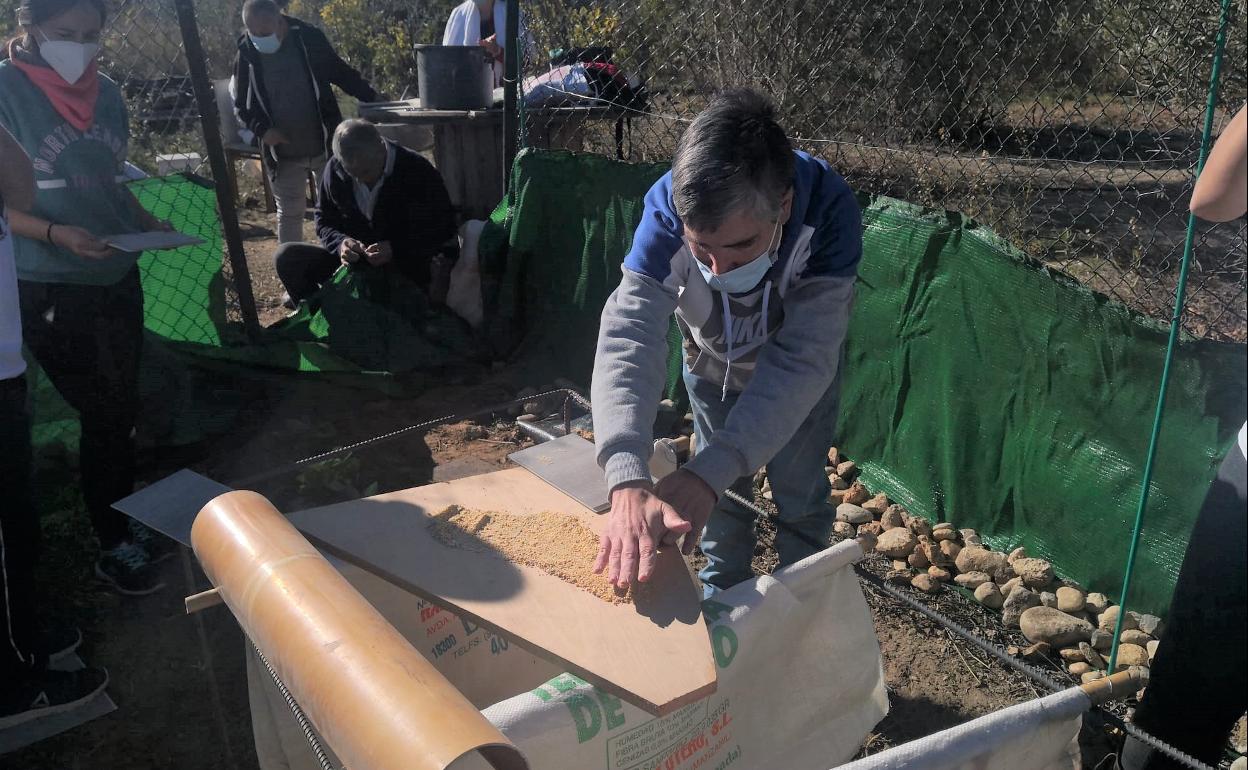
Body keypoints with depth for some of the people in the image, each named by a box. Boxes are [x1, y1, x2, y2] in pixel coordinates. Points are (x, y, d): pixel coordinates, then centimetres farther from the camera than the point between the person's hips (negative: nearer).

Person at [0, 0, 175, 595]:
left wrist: (147, 223, -1)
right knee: (104, 415, 1)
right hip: (50, 290, -5)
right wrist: (56, 233, -25)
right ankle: (114, 548, 18)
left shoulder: (106, 93, 7)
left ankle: (126, 523, 31)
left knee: (120, 411, 13)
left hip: (118, 279, 6)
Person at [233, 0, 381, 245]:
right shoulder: (246, 56, -4)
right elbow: (241, 105, 5)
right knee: (289, 214, 8)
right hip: (283, 154, 1)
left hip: (325, 145, 0)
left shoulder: (309, 38, -6)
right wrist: (262, 129, -13)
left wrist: (372, 96, -7)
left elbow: (341, 73, 6)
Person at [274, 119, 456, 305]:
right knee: (287, 256, -13)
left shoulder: (418, 172, -16)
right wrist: (341, 243, -19)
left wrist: (395, 250, -27)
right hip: (353, 261, 4)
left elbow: (442, 232, -13)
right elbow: (324, 221, 6)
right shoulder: (334, 169, -4)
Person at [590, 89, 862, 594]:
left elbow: (802, 358, -45)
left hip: (797, 375, -1)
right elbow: (628, 336, -48)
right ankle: (723, 591, 41)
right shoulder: (667, 210, -38)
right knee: (722, 493, 13)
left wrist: (707, 473, -56)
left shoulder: (828, 211, -41)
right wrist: (628, 482, -63)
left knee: (800, 494, 11)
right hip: (713, 365, 1)